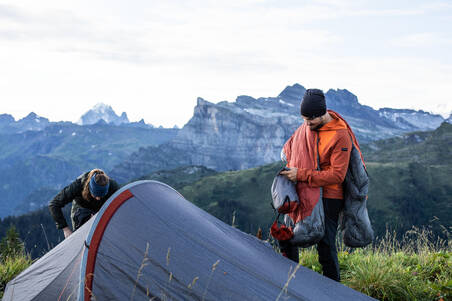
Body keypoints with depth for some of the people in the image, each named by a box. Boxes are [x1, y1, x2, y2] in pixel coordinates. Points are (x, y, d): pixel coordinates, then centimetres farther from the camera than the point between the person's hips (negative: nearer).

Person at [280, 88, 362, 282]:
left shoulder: (340, 136, -17)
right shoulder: (306, 127, 3)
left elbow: (337, 175, -20)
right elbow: (289, 147, 23)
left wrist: (301, 175, -21)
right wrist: (290, 167, 4)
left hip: (327, 197, -7)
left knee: (325, 244, -5)